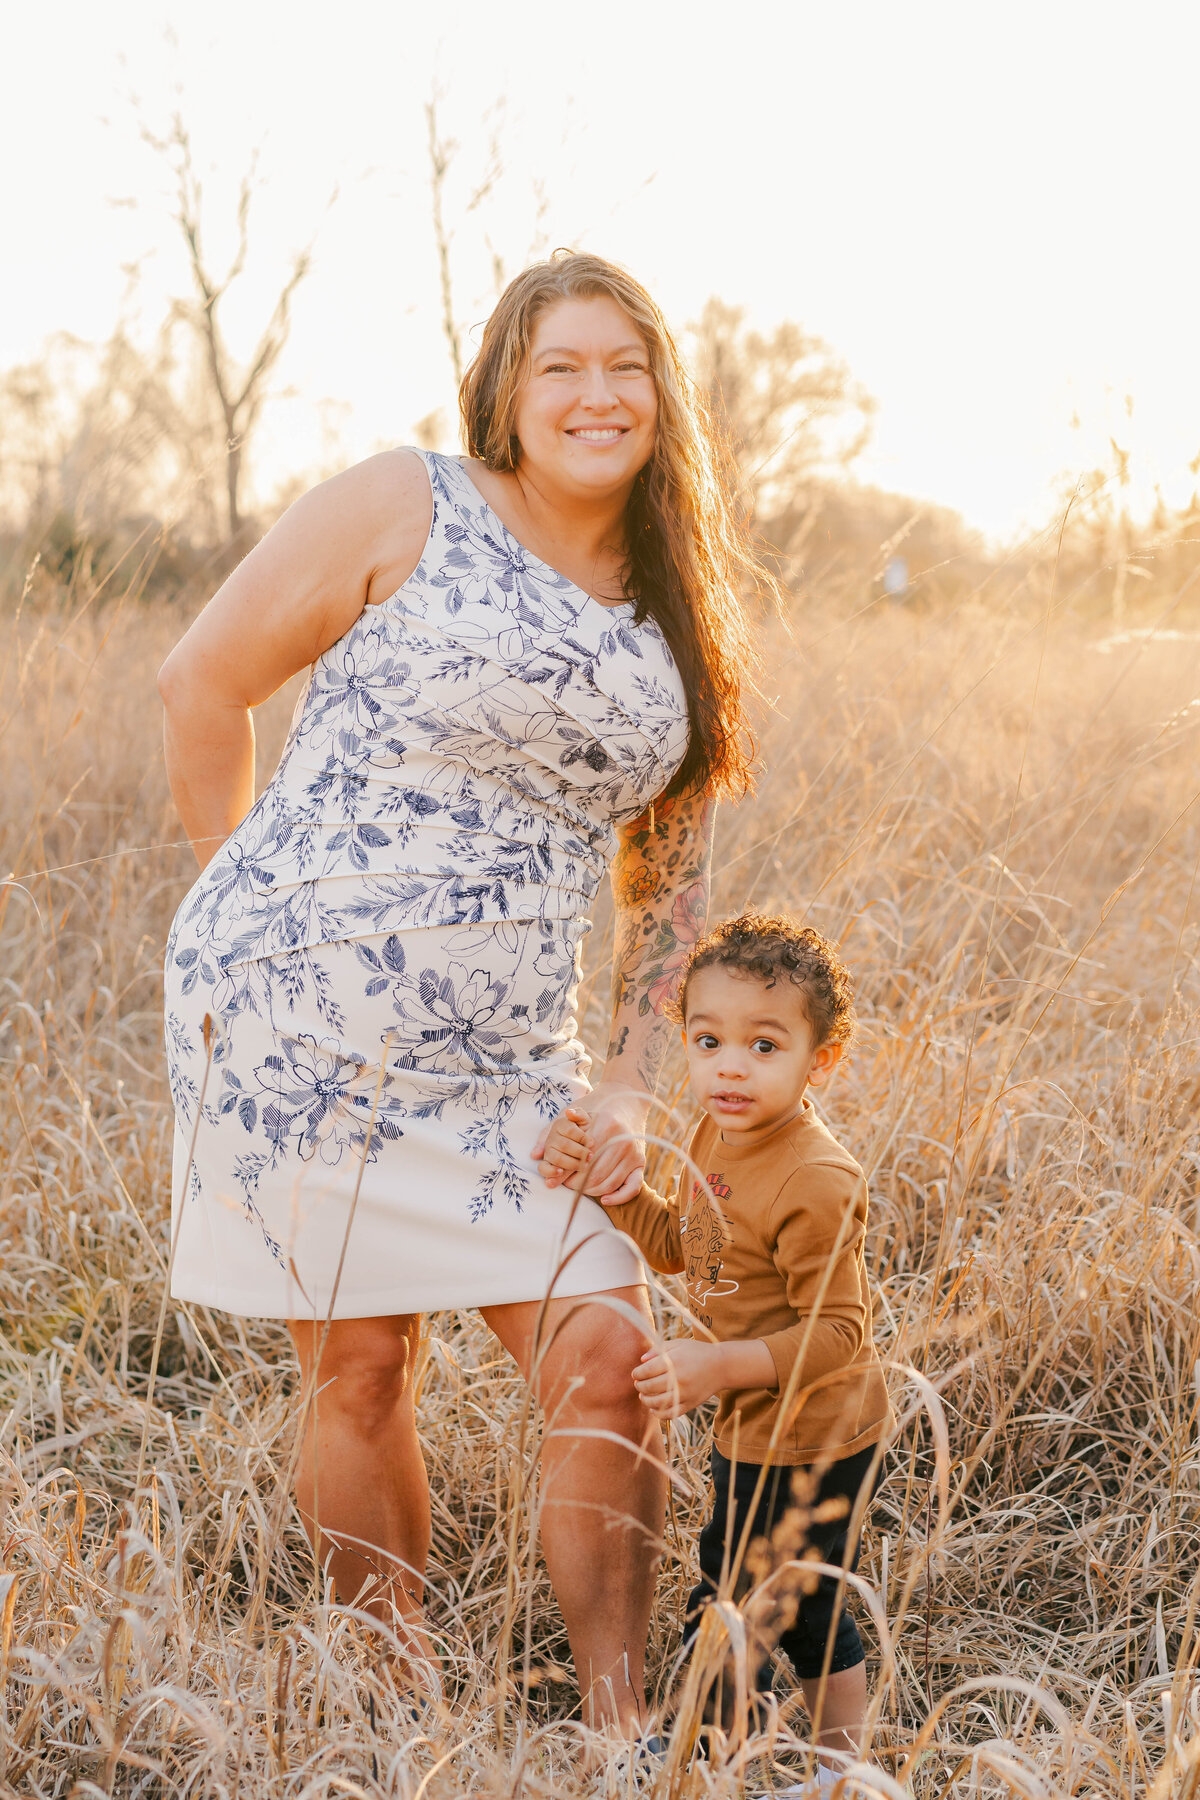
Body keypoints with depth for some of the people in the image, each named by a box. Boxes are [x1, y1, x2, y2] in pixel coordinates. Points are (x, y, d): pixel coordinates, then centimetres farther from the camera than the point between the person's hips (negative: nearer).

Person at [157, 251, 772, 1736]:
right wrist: (252, 906, 5)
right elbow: (202, 683, 0)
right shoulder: (401, 512, -6)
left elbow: (671, 864, 16)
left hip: (502, 1055, 5)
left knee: (605, 1358, -2)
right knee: (359, 1368, 3)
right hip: (300, 1009, -4)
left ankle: (618, 1728, 12)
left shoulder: (676, 619, 9)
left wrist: (629, 1080, 7)